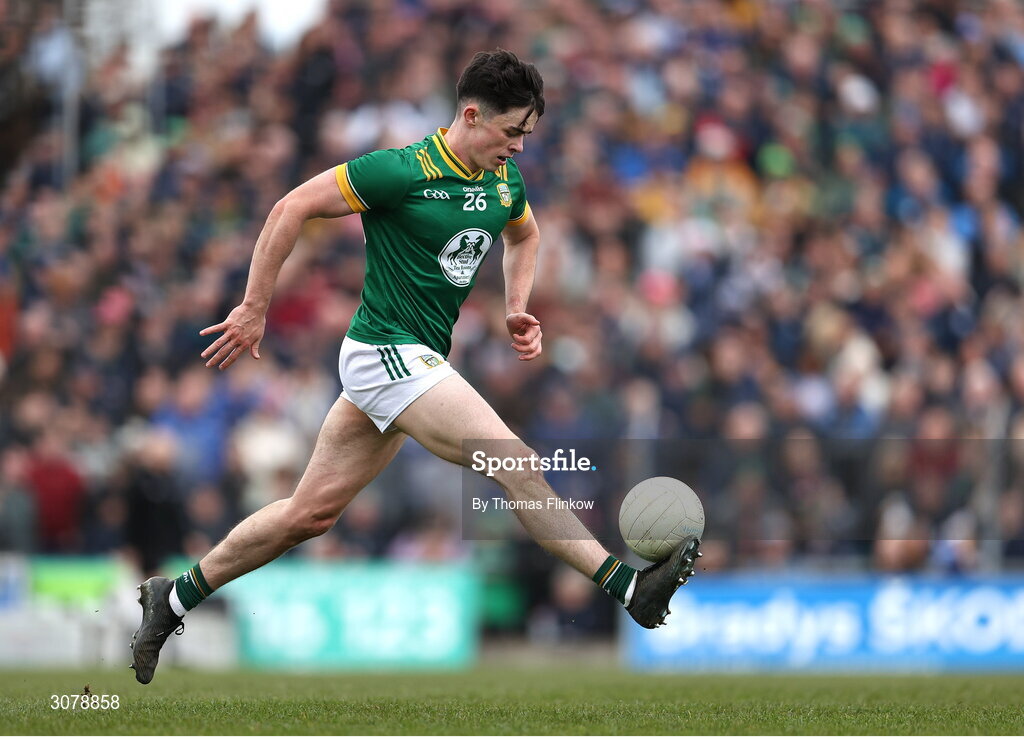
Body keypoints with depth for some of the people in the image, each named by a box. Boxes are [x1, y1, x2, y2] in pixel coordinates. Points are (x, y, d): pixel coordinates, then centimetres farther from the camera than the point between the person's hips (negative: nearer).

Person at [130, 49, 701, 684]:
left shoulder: (506, 178, 6)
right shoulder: (403, 172, -17)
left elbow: (525, 234, 29)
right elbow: (292, 209, -13)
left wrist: (517, 310, 13)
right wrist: (254, 310, -11)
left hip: (421, 362, 9)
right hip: (387, 351, -9)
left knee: (313, 513, 12)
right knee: (518, 463, -18)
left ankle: (176, 598, 22)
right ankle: (629, 586, -19)